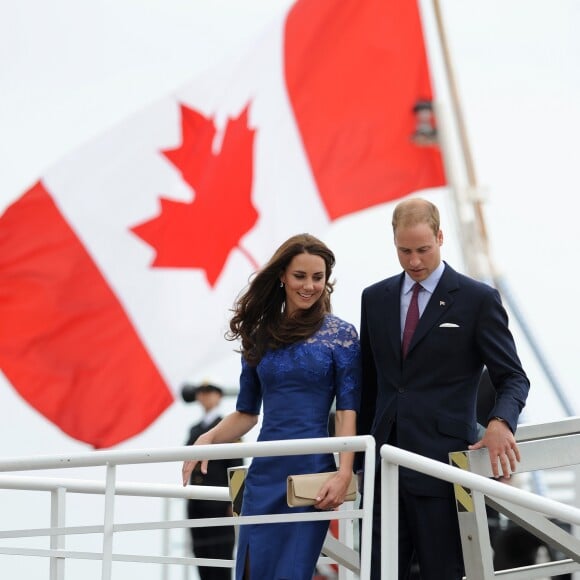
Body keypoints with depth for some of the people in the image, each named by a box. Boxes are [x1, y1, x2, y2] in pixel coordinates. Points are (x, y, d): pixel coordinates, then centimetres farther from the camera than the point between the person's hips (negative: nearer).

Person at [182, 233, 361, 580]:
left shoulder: (341, 335, 0)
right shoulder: (260, 336, 11)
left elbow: (348, 411, -5)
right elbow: (247, 413, 15)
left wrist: (344, 474, -17)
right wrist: (209, 438, -4)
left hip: (312, 473, -4)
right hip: (264, 474, 4)